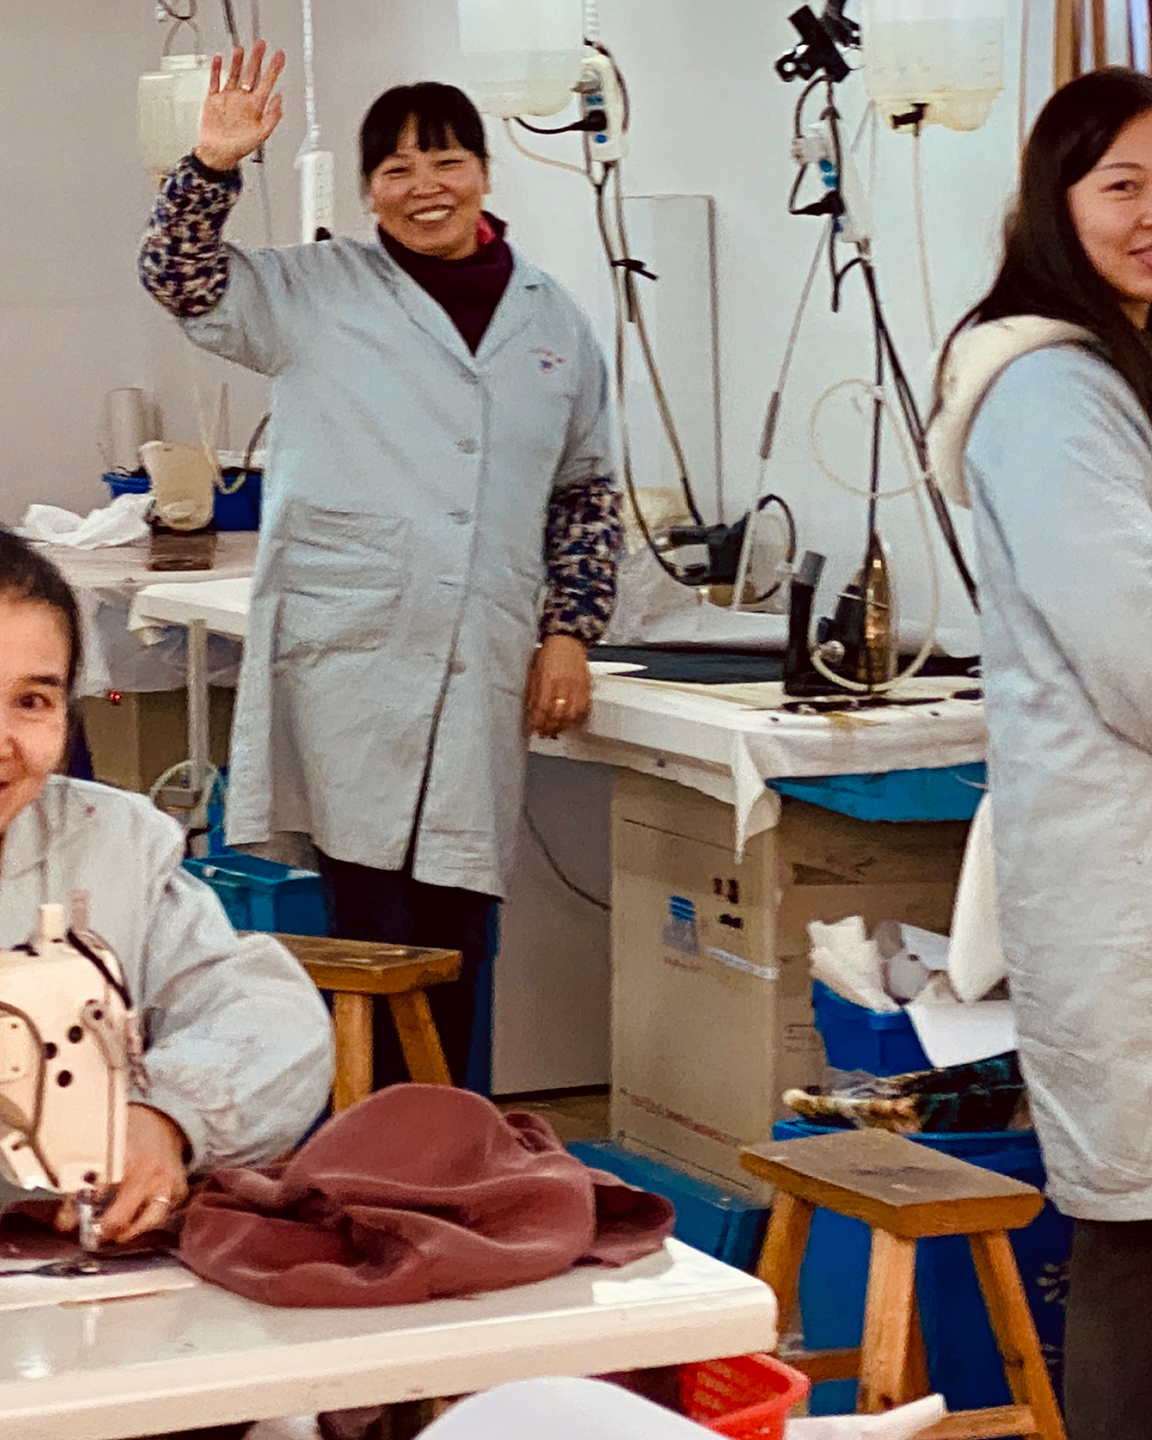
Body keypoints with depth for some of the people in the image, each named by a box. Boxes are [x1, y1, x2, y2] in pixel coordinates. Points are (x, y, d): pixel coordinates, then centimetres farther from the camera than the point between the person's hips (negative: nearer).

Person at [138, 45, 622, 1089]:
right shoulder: (318, 294, 8)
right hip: (347, 659, -3)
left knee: (460, 923, 7)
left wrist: (571, 630, 7)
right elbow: (178, 276, 2)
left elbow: (588, 495, 17)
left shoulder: (551, 324, 14)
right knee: (373, 928, -6)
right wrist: (216, 165, -13)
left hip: (482, 671, 3)